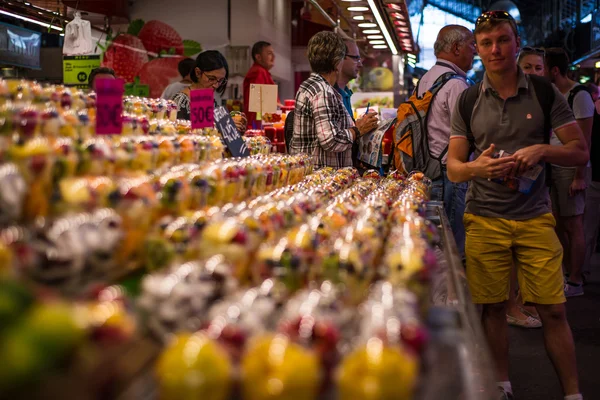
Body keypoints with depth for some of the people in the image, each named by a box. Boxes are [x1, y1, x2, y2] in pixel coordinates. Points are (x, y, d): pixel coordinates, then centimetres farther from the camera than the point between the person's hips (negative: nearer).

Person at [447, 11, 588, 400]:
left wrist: (542, 150, -17)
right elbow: (453, 167, 4)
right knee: (493, 308, 6)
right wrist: (478, 167, -18)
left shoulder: (544, 92, 3)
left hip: (536, 218, -1)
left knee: (553, 310, -2)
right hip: (485, 219, 1)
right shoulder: (468, 101, 5)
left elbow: (581, 151, 3)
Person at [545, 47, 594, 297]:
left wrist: (580, 176, -16)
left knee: (573, 226, -1)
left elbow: (584, 140, -12)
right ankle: (570, 274, 21)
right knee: (558, 225, 10)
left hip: (570, 169, -7)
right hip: (551, 167, 7)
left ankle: (575, 282, 7)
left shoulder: (579, 96, -9)